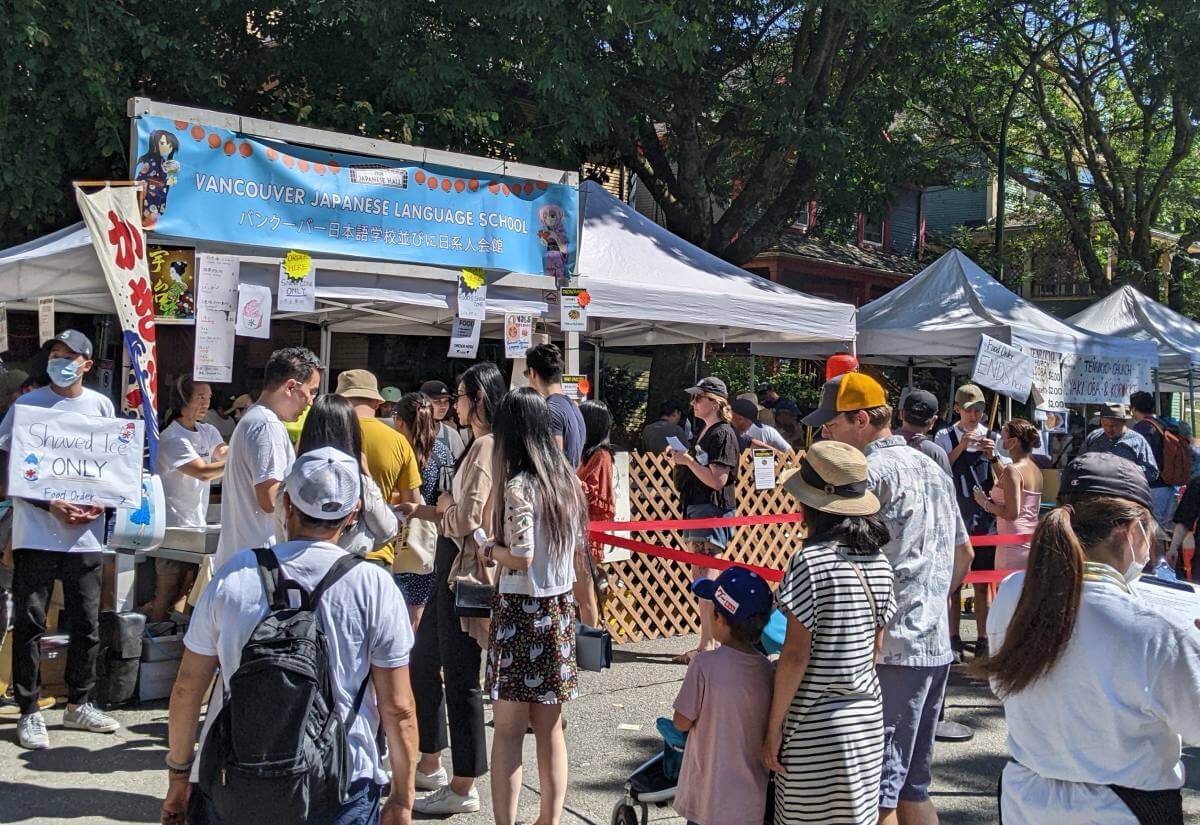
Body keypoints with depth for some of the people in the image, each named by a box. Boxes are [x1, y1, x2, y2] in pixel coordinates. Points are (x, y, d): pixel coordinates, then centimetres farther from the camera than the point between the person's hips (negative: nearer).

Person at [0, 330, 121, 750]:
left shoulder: (101, 405, 8)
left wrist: (101, 503, -4)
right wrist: (50, 505, -14)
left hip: (86, 535, 3)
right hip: (36, 532, -3)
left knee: (87, 625, 10)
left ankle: (79, 705, 25)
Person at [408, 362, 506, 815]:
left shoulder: (487, 446, -17)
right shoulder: (480, 444, 14)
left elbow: (466, 518, -22)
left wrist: (437, 511, -4)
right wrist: (424, 510, 10)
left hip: (466, 568, -11)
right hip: (451, 565, 11)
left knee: (460, 678, -2)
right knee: (422, 662, 19)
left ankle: (463, 788, 9)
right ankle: (429, 764, 33)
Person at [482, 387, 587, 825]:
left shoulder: (518, 485, -15)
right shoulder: (566, 478, 5)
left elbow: (521, 558, -20)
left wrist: (488, 547, -3)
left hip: (521, 609, -7)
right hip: (560, 608, 7)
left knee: (509, 730, 2)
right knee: (550, 727, 13)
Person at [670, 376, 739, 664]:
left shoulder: (723, 434, -12)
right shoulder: (704, 431, 17)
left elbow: (717, 480, -18)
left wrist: (688, 461, -16)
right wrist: (682, 460, 7)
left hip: (713, 510, -10)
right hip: (697, 509, 10)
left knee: (706, 579, -10)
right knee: (699, 578, 12)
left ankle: (707, 645, -7)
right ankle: (712, 639, 19)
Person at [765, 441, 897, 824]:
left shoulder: (810, 561, -18)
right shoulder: (878, 561, 3)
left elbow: (796, 655, -18)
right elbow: (876, 645, 9)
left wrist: (774, 728, -11)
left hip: (815, 725, -6)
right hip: (868, 719, 7)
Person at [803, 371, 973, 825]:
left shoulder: (871, 470, -12)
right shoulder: (933, 468, 15)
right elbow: (963, 554, 22)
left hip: (889, 649, -9)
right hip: (936, 645, 9)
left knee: (876, 788, -2)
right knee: (913, 783, 18)